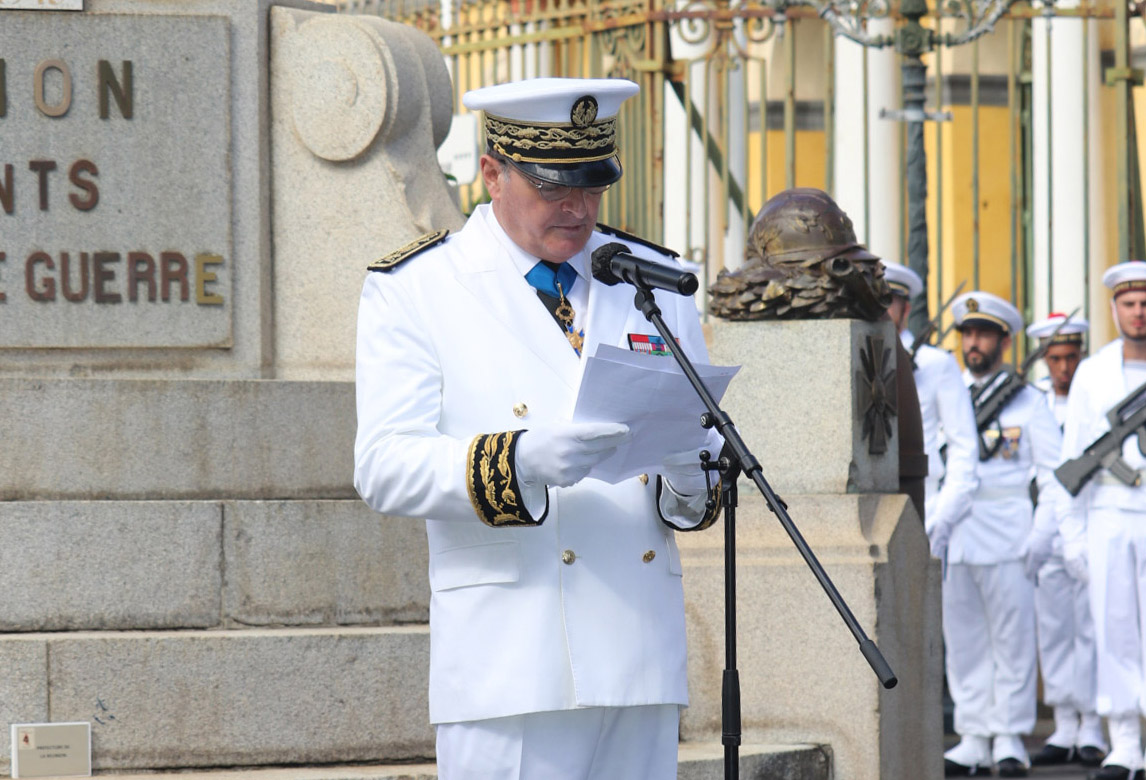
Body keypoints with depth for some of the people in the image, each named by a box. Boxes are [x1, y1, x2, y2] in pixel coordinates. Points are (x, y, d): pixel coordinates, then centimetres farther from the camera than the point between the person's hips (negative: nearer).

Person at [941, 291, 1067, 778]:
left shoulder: (1027, 403, 4)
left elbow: (1054, 473, 2)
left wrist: (1043, 533, -8)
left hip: (1006, 536, -3)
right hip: (953, 535, 3)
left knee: (1011, 640, -2)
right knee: (962, 641, 4)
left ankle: (1010, 739, 4)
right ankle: (974, 740, 8)